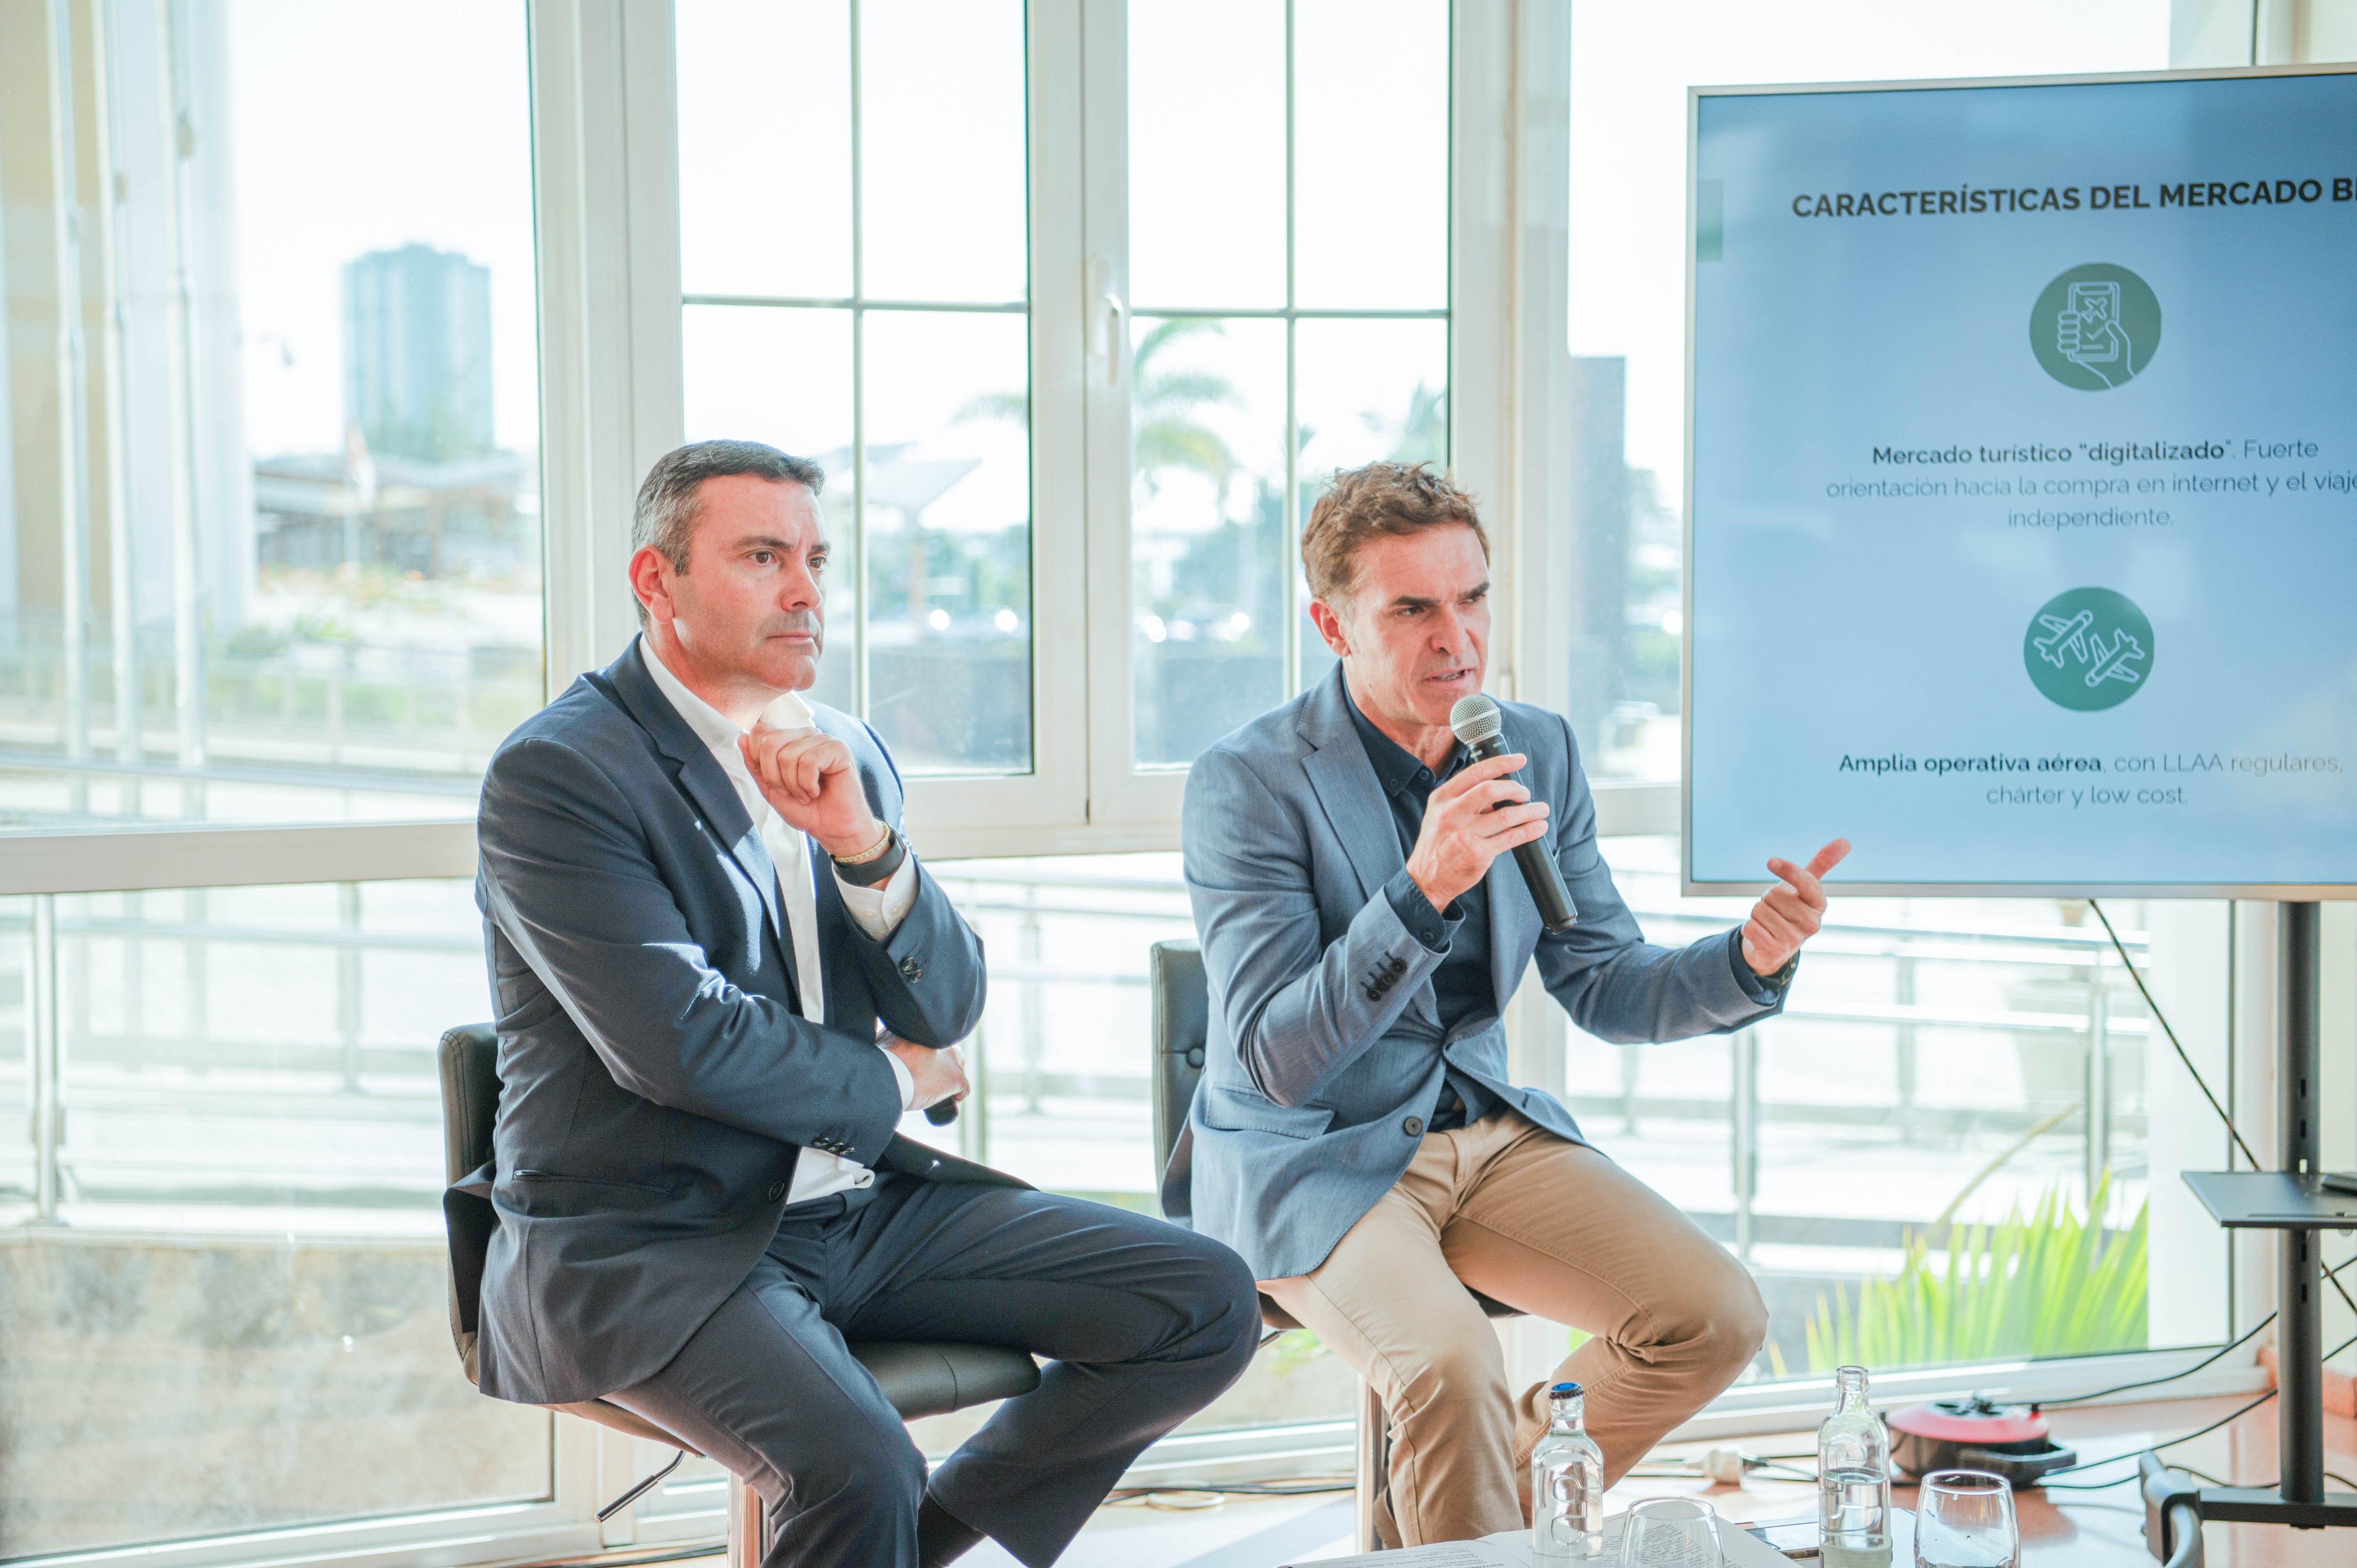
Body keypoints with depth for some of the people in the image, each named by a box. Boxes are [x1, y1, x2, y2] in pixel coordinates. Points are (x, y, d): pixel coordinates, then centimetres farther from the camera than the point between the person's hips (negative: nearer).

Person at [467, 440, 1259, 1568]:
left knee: (1208, 1305, -4)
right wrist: (888, 1085, -3)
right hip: (650, 1242, -7)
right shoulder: (554, 775, -10)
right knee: (857, 1466, -34)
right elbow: (680, 1042, -19)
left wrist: (863, 842, -11)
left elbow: (947, 1013, 7)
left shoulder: (844, 755, 12)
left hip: (859, 1203, 7)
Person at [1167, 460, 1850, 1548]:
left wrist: (1751, 960, -15)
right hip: (1308, 1161, -6)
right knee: (1452, 1365, -32)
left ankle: (1427, 1517, 10)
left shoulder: (1538, 750, 2)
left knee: (1716, 1316, -9)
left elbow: (1603, 989, 6)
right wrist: (1424, 890, -36)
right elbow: (1275, 1061, -23)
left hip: (1484, 1129, 6)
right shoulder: (1247, 784, -16)